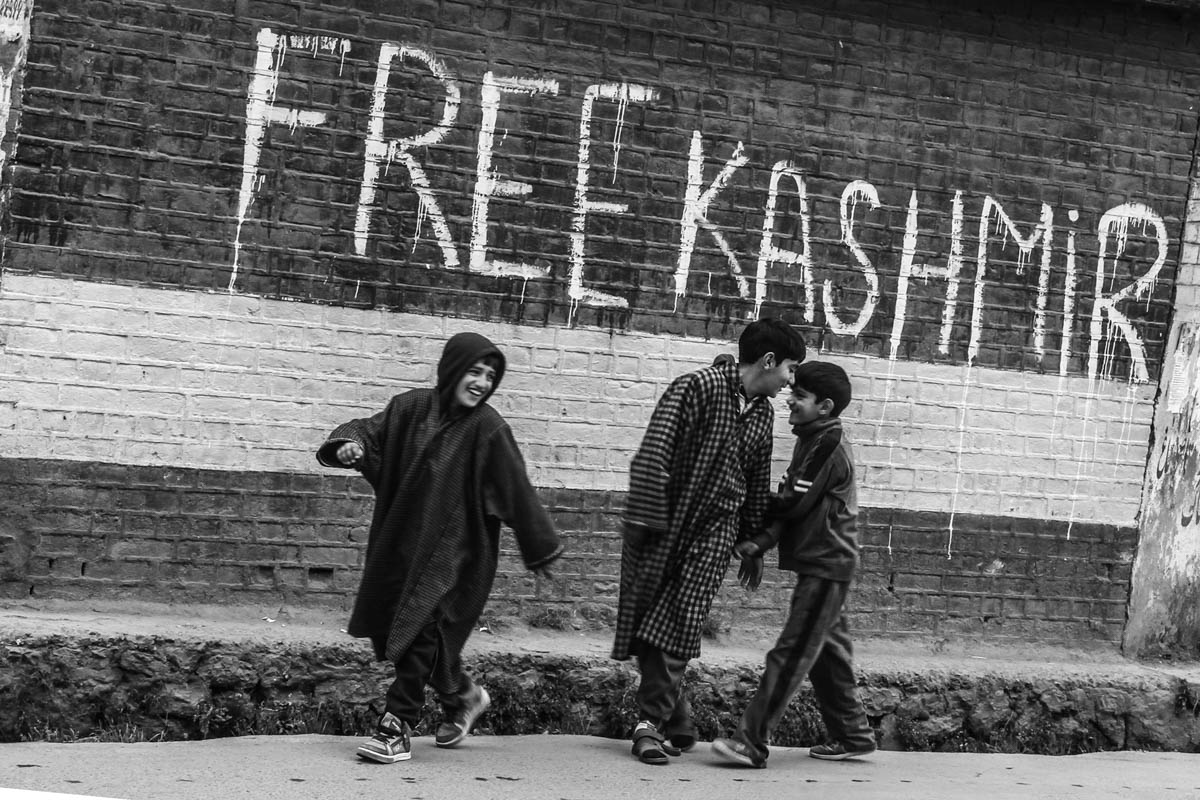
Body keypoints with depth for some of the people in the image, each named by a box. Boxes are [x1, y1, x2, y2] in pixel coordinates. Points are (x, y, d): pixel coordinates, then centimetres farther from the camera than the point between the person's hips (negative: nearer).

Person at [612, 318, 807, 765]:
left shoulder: (762, 413, 11)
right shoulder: (697, 388, -13)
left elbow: (758, 484, 21)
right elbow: (653, 454, -18)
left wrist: (752, 545, 21)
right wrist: (645, 521, -21)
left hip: (715, 529, 4)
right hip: (665, 524, -4)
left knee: (681, 623, -8)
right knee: (648, 615, -3)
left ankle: (653, 721, -6)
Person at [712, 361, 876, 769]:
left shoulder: (828, 444, -16)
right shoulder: (813, 441, 14)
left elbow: (794, 503, -18)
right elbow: (792, 504, 10)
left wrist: (754, 539, -3)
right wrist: (759, 545, -2)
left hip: (826, 566, -10)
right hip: (821, 566, 10)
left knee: (791, 654, -11)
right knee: (826, 652, 15)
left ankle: (752, 742, -14)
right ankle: (853, 735, 24)